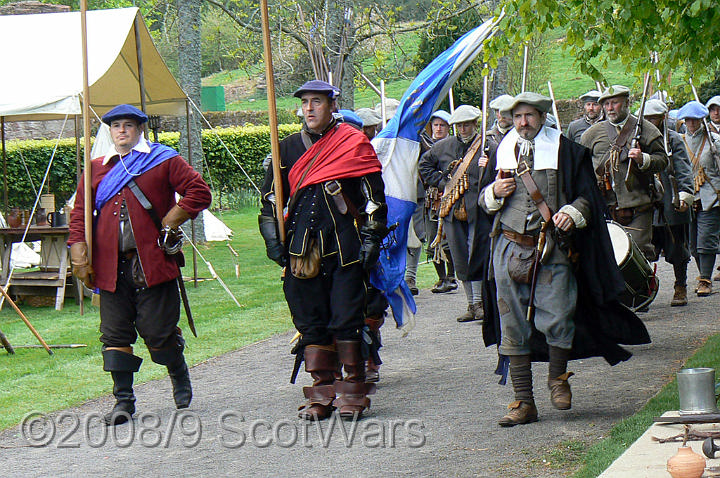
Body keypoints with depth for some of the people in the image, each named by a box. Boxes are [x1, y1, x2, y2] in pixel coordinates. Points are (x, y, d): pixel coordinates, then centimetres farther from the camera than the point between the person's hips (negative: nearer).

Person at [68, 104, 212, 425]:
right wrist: (80, 259, 4)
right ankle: (123, 400, 6)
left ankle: (180, 377, 26)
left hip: (152, 263, -3)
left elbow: (199, 192, 0)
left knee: (158, 331, -2)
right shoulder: (96, 169, 15)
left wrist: (168, 223, -6)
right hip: (111, 266, 3)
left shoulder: (164, 160, 4)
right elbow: (80, 215, 14)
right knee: (115, 335, 1)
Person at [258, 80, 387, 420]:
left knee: (346, 320, -5)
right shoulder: (288, 148, 13)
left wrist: (371, 240, -4)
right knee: (311, 322, 5)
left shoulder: (354, 144, 2)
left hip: (345, 247, -4)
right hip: (302, 250, 4)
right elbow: (271, 199, 18)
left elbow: (373, 197, 3)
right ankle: (321, 394, 11)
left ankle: (351, 391, 4)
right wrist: (273, 239, 8)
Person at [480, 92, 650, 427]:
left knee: (557, 318, -11)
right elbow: (484, 200, 22)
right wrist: (494, 192, -1)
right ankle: (523, 402, 9)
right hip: (510, 248, 3)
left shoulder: (565, 151, 4)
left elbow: (587, 196, 4)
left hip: (553, 250, -3)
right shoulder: (502, 151, 14)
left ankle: (558, 379, 17)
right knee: (513, 327, 2)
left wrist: (572, 213, -16)